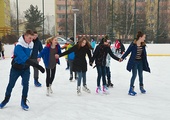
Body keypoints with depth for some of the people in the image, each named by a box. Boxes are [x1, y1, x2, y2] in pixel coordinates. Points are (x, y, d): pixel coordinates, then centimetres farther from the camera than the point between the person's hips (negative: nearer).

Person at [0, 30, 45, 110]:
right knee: (11, 85, 12)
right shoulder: (19, 46, -30)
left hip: (26, 68, 4)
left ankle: (23, 102, 12)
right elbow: (25, 59, -41)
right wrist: (37, 66, -47)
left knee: (26, 85, -5)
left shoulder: (31, 45, -9)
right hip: (16, 68, -4)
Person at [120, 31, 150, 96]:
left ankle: (141, 87, 35)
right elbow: (128, 51, -9)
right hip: (134, 62, -5)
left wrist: (145, 63, 10)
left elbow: (144, 54, 7)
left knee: (141, 75, 15)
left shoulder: (143, 45, 0)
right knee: (134, 75, -6)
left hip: (140, 62, 6)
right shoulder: (133, 44, -16)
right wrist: (122, 58, -10)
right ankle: (131, 89, 5)